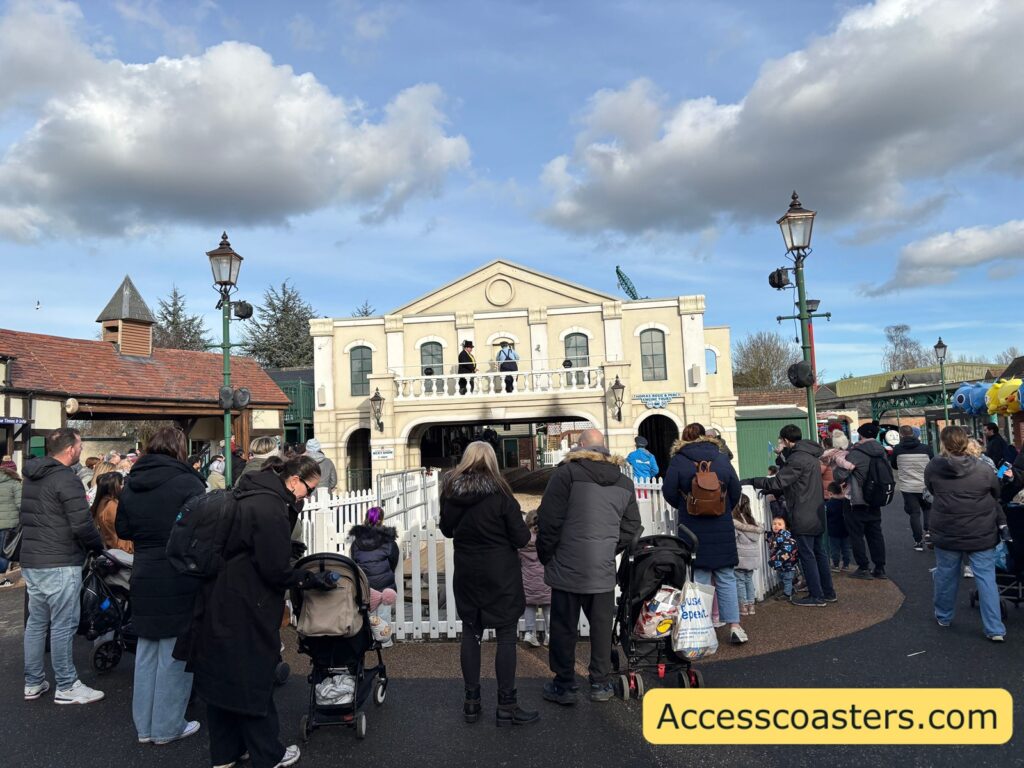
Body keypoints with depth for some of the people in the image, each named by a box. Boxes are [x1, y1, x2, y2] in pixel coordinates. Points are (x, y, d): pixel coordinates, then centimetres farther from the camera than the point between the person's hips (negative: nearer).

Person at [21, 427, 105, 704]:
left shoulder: (31, 477, 12)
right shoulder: (67, 479, -17)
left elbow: (29, 518, 20)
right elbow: (82, 525, -20)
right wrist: (98, 546, -4)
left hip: (31, 562, 9)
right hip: (60, 564, -9)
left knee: (36, 622, 16)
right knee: (63, 626, 0)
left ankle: (33, 683, 26)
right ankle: (66, 687, 9)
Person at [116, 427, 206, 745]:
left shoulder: (131, 484, 4)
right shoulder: (187, 482, -16)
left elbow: (122, 529, 12)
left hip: (144, 577, 6)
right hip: (181, 579, -6)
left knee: (147, 650, 18)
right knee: (175, 652, 6)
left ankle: (144, 725, 28)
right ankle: (168, 727, 16)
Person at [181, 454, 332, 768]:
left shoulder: (250, 493, 7)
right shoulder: (271, 509, -23)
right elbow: (276, 571, -21)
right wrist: (310, 579, -8)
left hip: (221, 604, 9)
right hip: (245, 611, -9)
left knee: (222, 675, 18)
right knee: (253, 679, 6)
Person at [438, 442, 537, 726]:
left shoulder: (451, 491, -4)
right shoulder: (499, 493, -16)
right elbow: (521, 538, -12)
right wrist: (524, 529, 8)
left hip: (466, 575, 4)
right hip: (501, 575, -4)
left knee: (471, 633, 14)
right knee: (506, 636, 5)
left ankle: (471, 702, 22)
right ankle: (506, 706, 11)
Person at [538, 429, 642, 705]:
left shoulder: (566, 473, -9)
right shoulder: (624, 481, 8)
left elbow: (549, 520, -12)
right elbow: (632, 527, 12)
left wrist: (545, 555, 1)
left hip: (568, 567, -4)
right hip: (604, 569, 4)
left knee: (564, 626, 9)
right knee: (602, 625, 16)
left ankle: (564, 685, 20)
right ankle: (601, 684, 26)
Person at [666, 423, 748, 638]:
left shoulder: (678, 461, -4)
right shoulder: (722, 458, 3)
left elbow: (670, 493, -8)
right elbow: (736, 491, 4)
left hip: (693, 529, -2)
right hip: (722, 529, 2)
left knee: (699, 579, 5)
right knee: (726, 578, 11)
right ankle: (734, 626, 9)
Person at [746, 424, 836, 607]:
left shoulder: (797, 458, -19)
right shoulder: (812, 456, 13)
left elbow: (778, 482, -19)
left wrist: (752, 481, -10)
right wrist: (771, 490, 16)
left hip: (803, 518, -10)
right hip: (816, 515, 10)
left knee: (807, 555, -1)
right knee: (819, 553, 16)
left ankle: (816, 596, 5)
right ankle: (828, 592, 24)